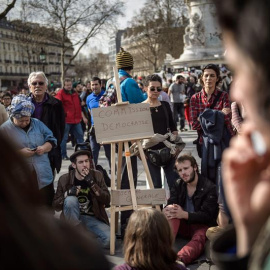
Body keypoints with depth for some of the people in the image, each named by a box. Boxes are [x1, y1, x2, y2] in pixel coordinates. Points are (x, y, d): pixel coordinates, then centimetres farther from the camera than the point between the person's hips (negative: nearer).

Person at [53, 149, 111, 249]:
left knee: (109, 240, -26)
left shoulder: (97, 175, -3)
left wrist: (92, 183, -21)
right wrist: (67, 193, -22)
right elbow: (55, 205, -2)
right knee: (70, 200, -31)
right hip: (73, 218, 0)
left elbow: (107, 200, -10)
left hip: (93, 218, 1)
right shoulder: (64, 179, -6)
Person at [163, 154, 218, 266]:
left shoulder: (209, 187, -11)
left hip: (202, 225, -4)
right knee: (172, 213, -27)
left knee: (198, 239, -38)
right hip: (184, 224, 5)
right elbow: (170, 205, -5)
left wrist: (184, 214, -34)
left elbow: (207, 215, -19)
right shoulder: (178, 185, 6)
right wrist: (167, 210, -32)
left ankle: (178, 259, -68)